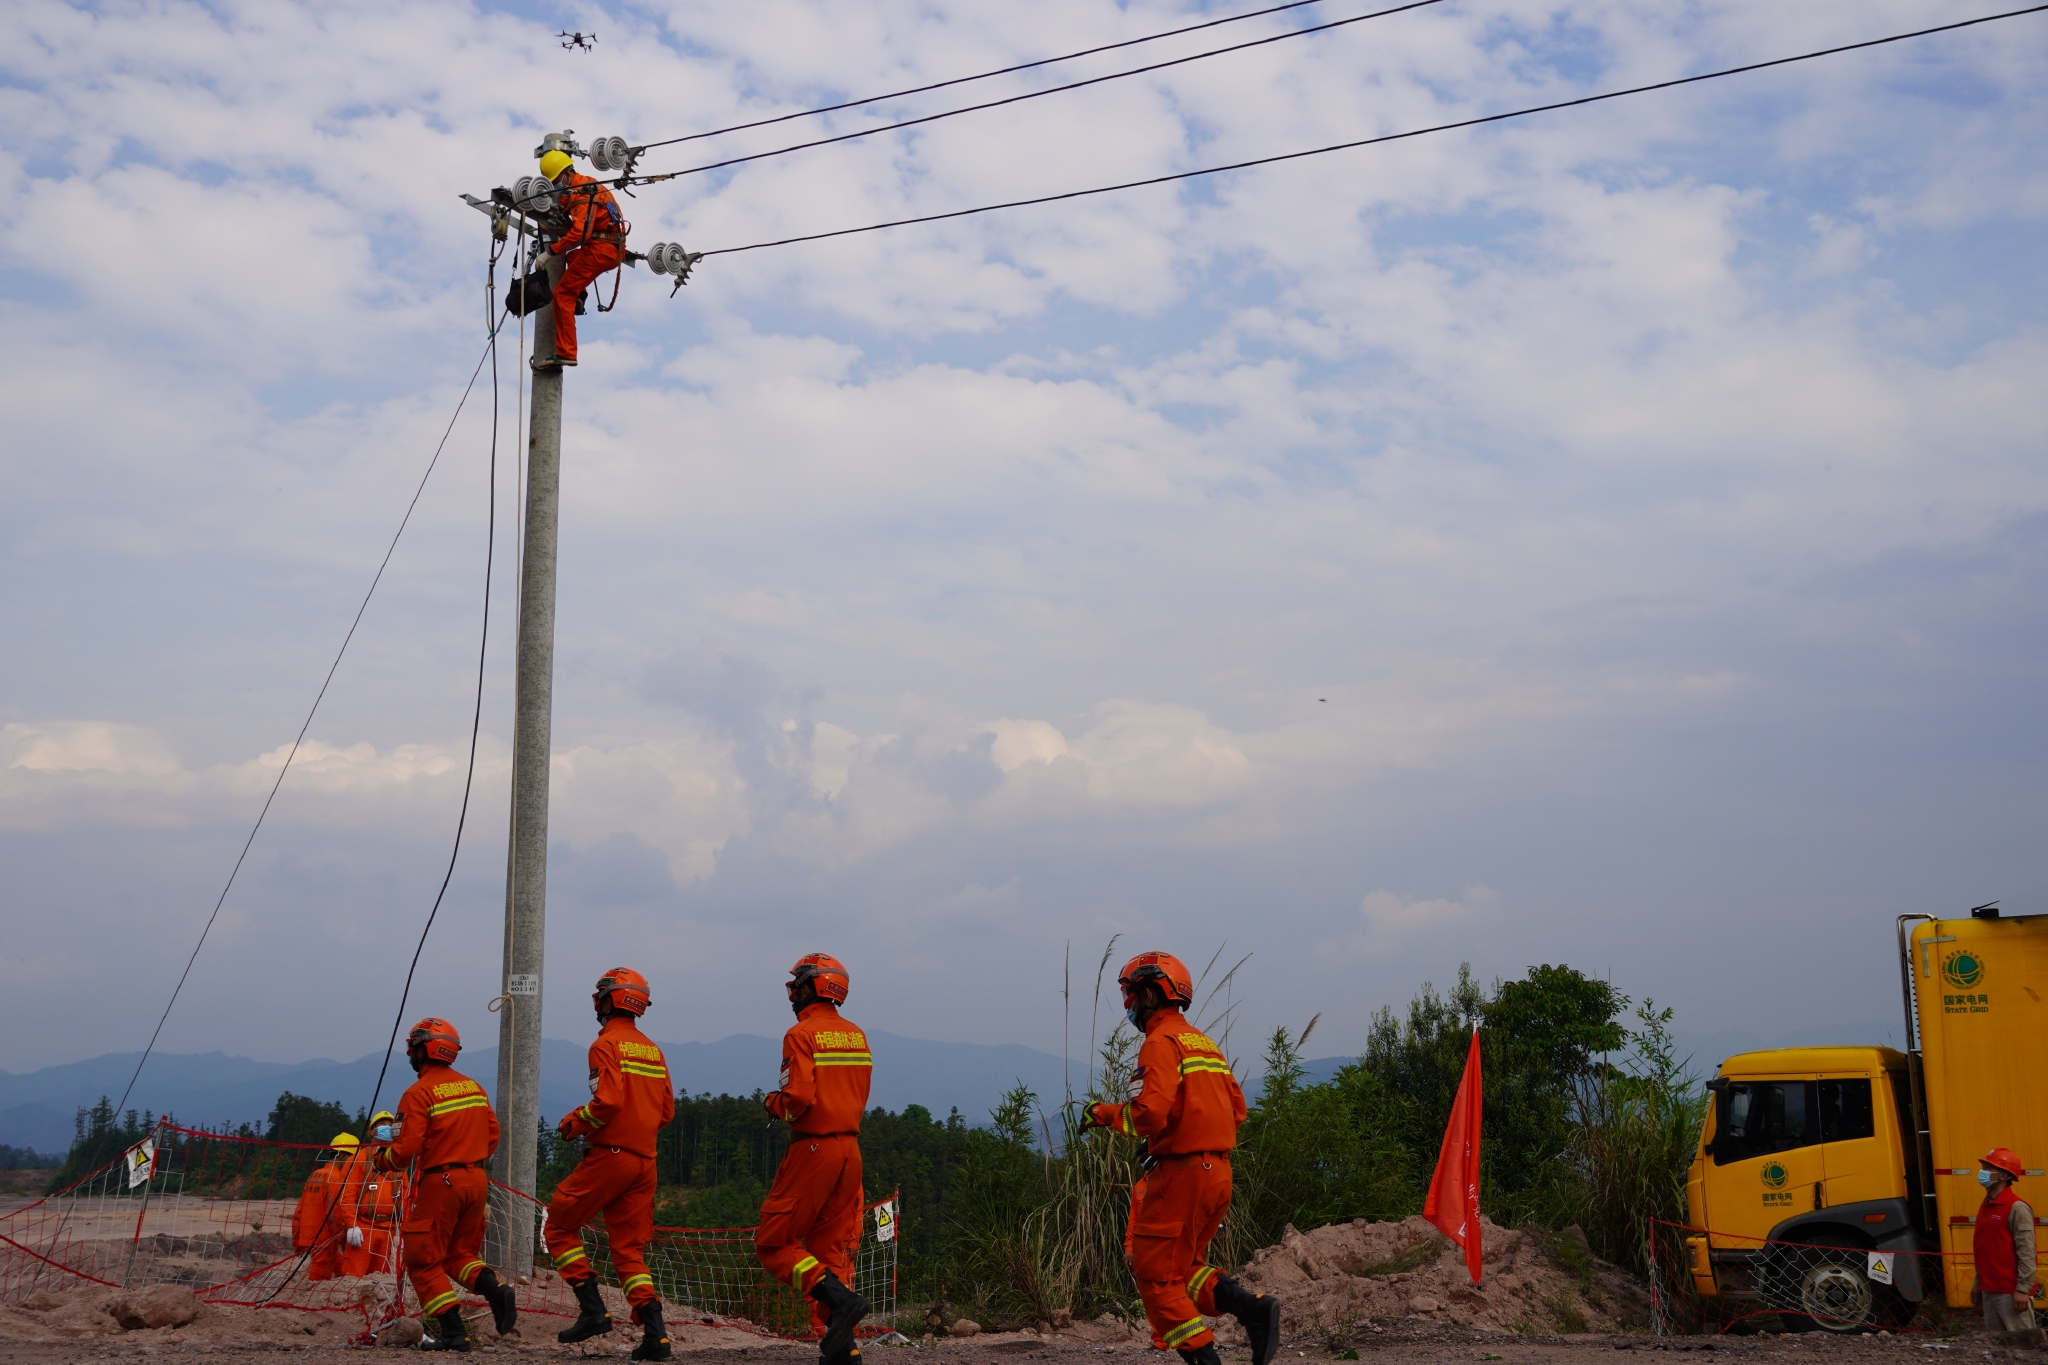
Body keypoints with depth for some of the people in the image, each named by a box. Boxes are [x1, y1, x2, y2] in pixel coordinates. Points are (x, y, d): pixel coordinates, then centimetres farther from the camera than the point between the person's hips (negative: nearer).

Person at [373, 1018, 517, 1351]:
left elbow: (406, 1148, -16)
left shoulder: (419, 1093, -12)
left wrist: (379, 1159, 4)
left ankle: (453, 1333, -2)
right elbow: (492, 1134, 13)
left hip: (439, 1183, -7)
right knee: (459, 1252, 21)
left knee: (425, 1262, 6)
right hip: (477, 1181, 7)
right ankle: (495, 1290, -4)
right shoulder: (473, 1087, 10)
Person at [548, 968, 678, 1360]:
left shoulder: (607, 1044, -8)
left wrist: (575, 1123, -4)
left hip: (610, 1155, -7)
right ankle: (655, 1335, -3)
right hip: (644, 1161, 7)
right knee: (628, 1250, 9)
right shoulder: (652, 1050, 15)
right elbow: (666, 1111, 15)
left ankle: (592, 1309, 0)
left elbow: (608, 1101, -20)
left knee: (560, 1227, 9)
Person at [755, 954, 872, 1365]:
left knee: (774, 1243, 2)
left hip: (813, 1149, -7)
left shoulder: (801, 1035, -11)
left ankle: (839, 1298, -17)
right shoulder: (856, 1035, 12)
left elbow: (799, 1098, -19)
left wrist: (773, 1103, 0)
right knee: (832, 1249, 12)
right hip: (850, 1147, 7)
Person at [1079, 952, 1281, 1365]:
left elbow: (1149, 1113, -23)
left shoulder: (1161, 1042, -11)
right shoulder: (1203, 1041, 17)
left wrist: (1103, 1114, -6)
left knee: (1156, 1272, 0)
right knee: (1183, 1266, 18)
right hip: (1218, 1169, 9)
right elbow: (1236, 1109, 20)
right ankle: (1252, 1308, 0)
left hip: (1181, 1172, -9)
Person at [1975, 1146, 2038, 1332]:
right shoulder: (1985, 1207, 14)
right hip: (1989, 1291, 9)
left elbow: (2026, 1253, -16)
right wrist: (1979, 1284, 18)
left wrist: (2023, 1289, -20)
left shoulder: (2016, 1208, -12)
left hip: (2011, 1292, -9)